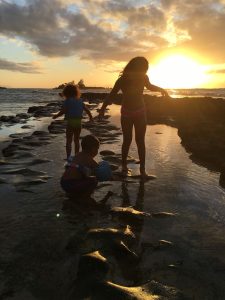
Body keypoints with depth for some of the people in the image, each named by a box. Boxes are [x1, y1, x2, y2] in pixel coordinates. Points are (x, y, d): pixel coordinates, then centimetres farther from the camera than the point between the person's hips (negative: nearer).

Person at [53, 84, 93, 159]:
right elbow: (87, 110, 10)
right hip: (78, 122, 5)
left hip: (70, 123, -5)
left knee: (69, 141, 4)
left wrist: (56, 116, 0)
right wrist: (90, 117, 26)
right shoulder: (80, 100, 6)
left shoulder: (67, 101, -9)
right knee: (76, 140, 17)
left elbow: (63, 111, -17)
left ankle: (68, 158, 3)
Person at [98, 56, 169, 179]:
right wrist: (102, 109, -22)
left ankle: (142, 169, 4)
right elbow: (111, 95, -14)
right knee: (127, 140, 0)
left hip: (140, 113, 2)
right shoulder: (123, 80, -17)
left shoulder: (143, 77, -8)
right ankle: (124, 166, 17)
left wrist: (161, 89, -4)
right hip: (126, 113, -2)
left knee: (140, 141, -1)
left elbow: (150, 86, 14)